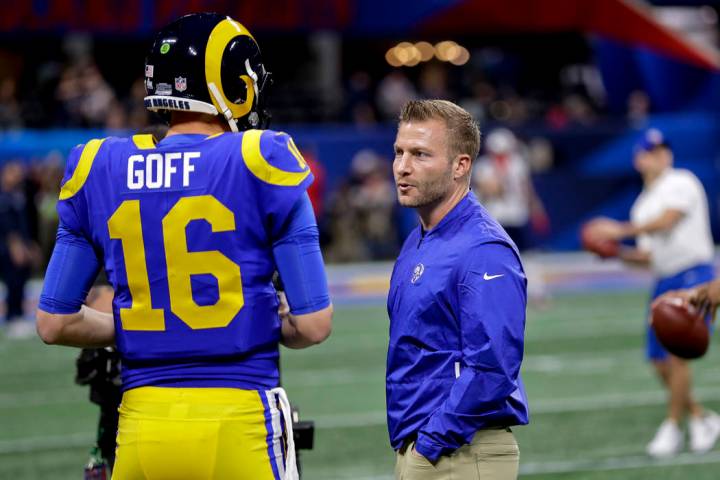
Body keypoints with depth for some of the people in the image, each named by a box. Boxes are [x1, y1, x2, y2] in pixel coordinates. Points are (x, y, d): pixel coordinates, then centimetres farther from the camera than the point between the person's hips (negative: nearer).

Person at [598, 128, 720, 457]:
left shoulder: (681, 183, -4)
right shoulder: (643, 205, 18)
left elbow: (666, 221, -19)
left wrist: (622, 230, -15)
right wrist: (616, 254, 2)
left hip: (692, 275, -8)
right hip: (664, 281, 8)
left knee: (676, 354, -14)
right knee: (660, 362, 4)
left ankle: (672, 427, -5)